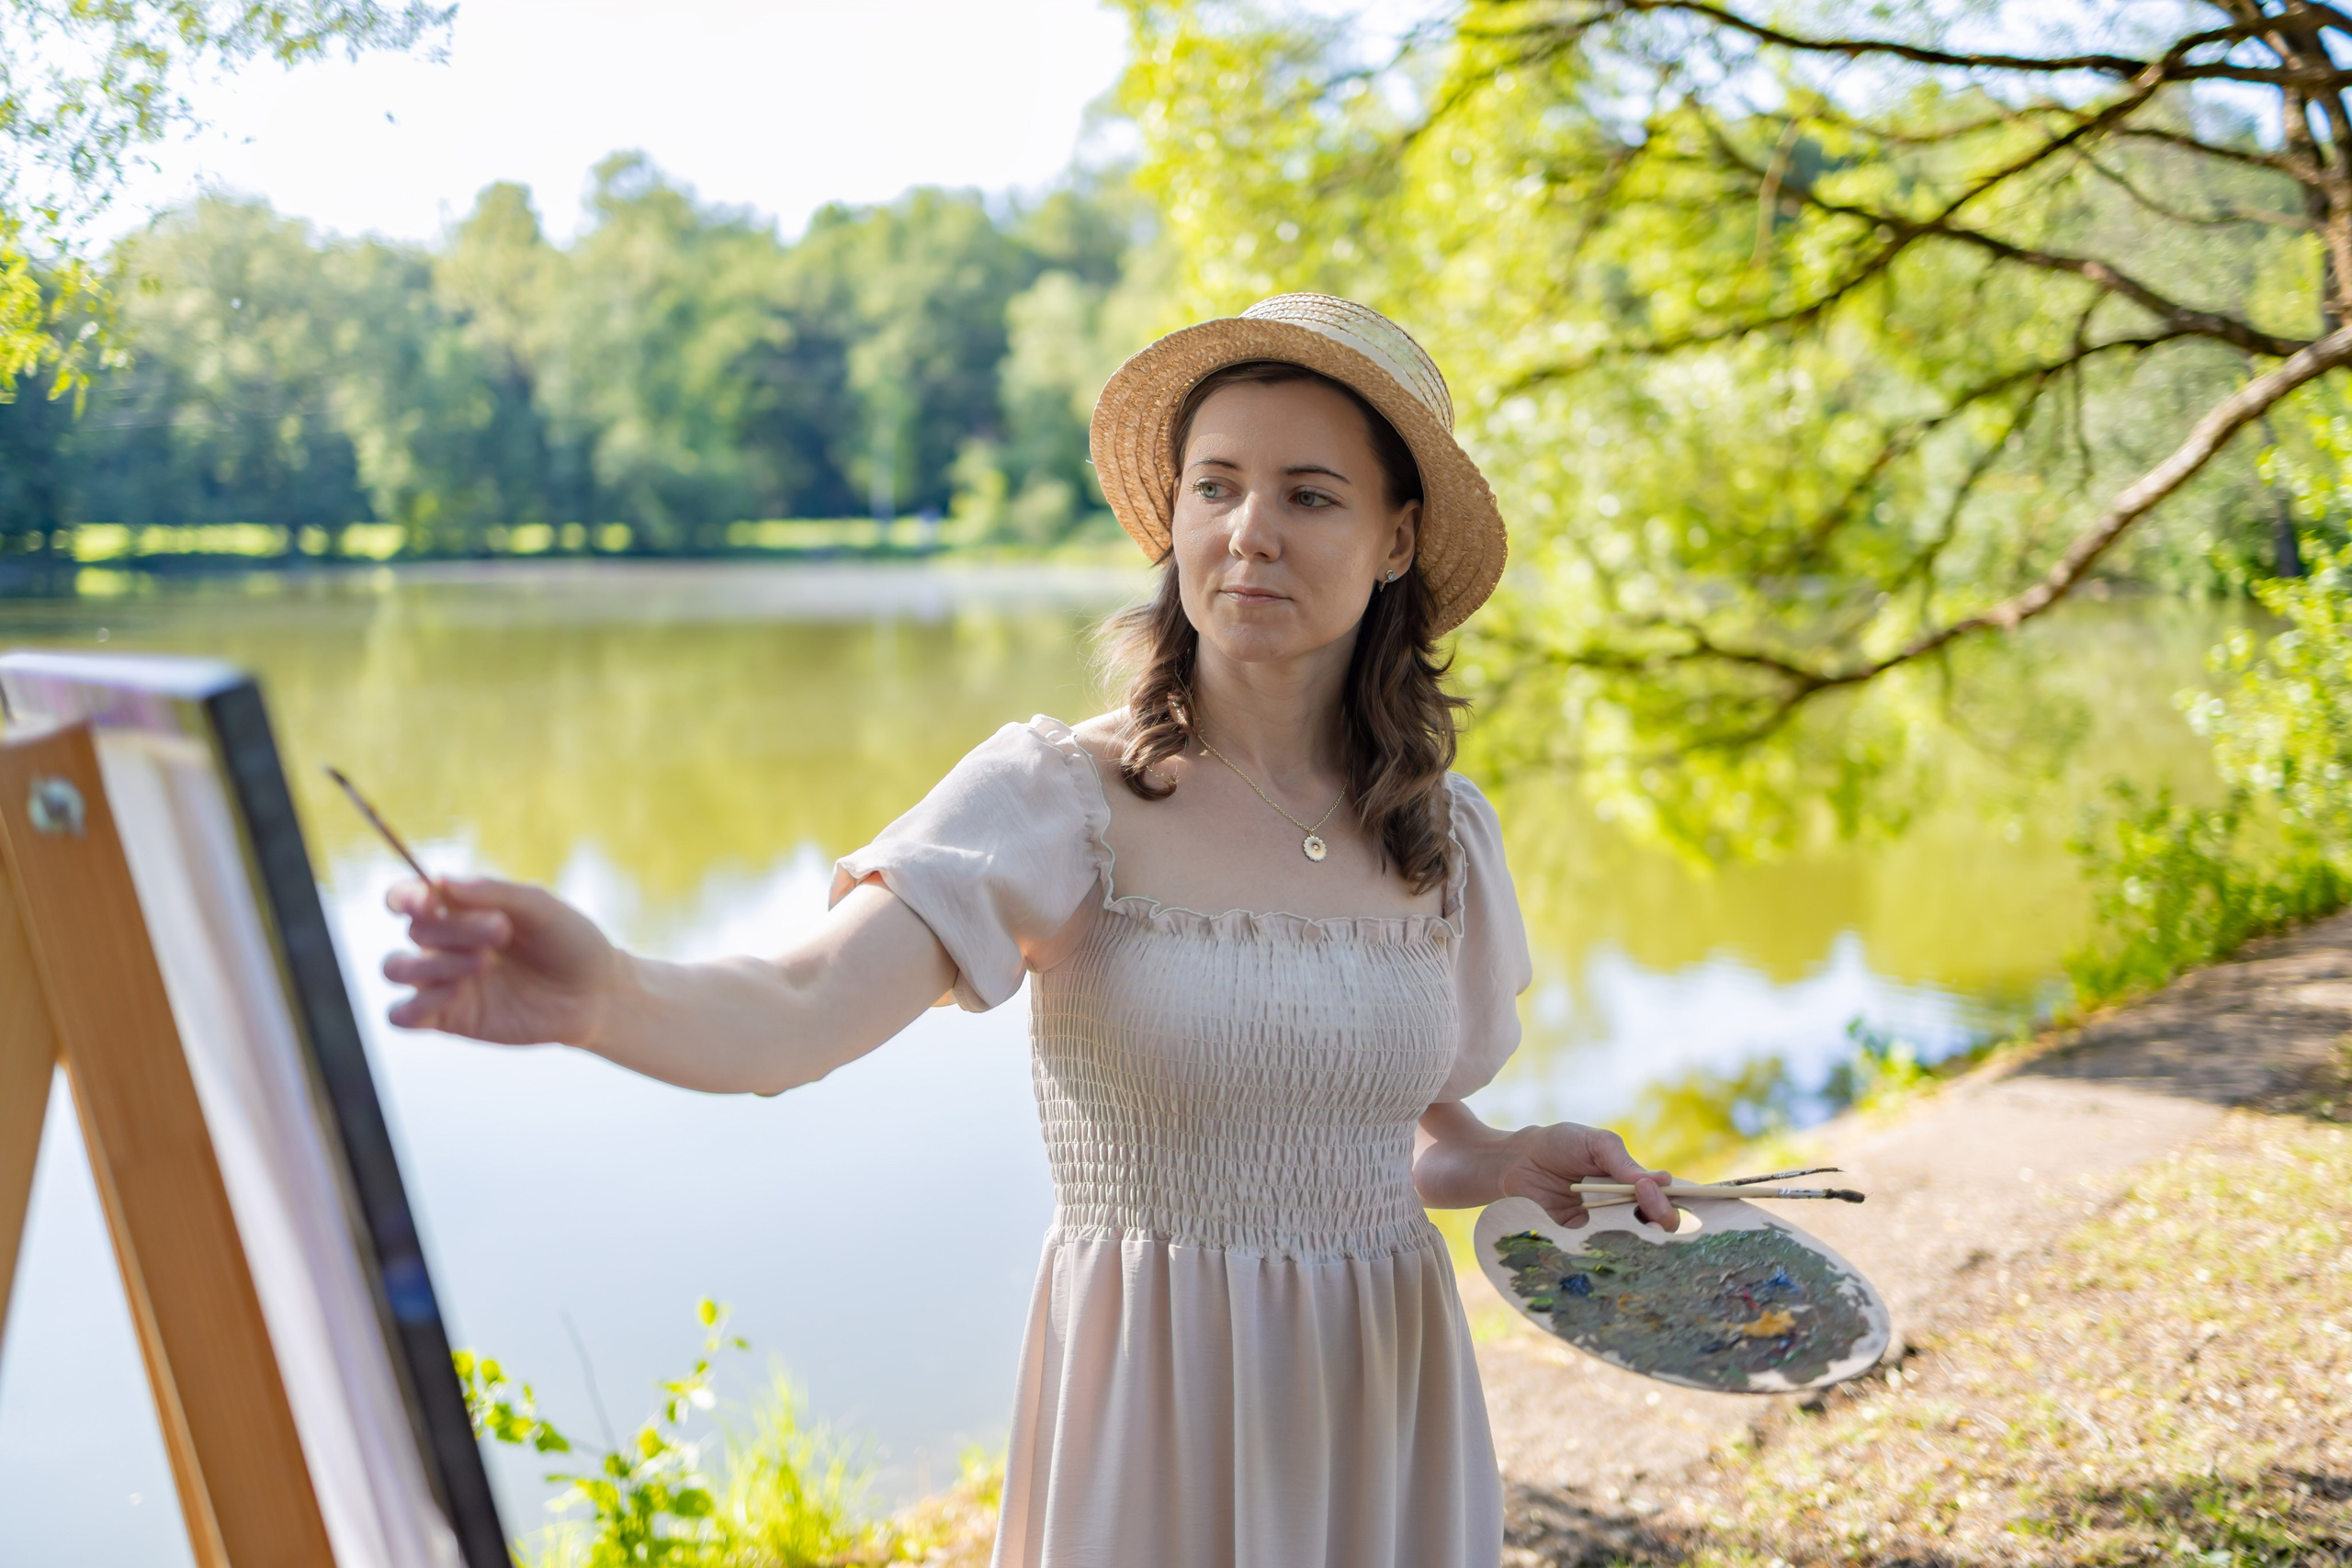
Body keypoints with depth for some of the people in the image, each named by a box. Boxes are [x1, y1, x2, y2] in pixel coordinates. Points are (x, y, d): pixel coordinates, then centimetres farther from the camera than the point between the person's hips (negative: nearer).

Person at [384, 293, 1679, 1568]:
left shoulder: (1442, 834, 1)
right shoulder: (1062, 799, -13)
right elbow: (798, 1018, -29)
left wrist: (1508, 1164, -4)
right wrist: (604, 997, -48)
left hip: (1386, 1414, 4)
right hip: (1151, 1419, -4)